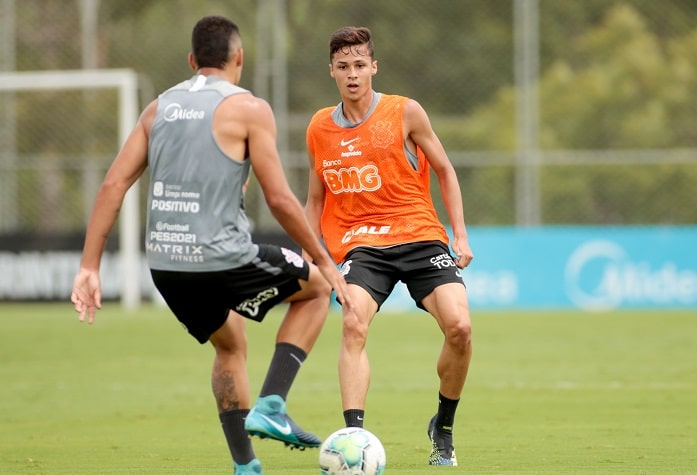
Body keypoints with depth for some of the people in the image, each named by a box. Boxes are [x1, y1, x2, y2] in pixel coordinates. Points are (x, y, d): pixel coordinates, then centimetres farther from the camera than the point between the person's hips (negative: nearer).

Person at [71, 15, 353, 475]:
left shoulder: (159, 107, 13)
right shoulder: (248, 108, -4)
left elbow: (113, 185, 7)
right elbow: (279, 198, -8)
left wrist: (90, 266, 8)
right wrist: (326, 262, 1)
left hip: (165, 265, 6)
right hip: (223, 259, -6)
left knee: (230, 346, 30)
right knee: (316, 287, 19)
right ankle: (270, 407, 6)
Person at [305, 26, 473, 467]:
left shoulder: (406, 113, -1)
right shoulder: (320, 128, 7)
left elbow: (444, 170, 8)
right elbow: (316, 199, 18)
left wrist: (461, 234, 1)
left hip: (420, 235, -1)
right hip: (361, 243, 1)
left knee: (459, 326, -18)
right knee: (354, 324, -27)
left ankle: (443, 427, 6)